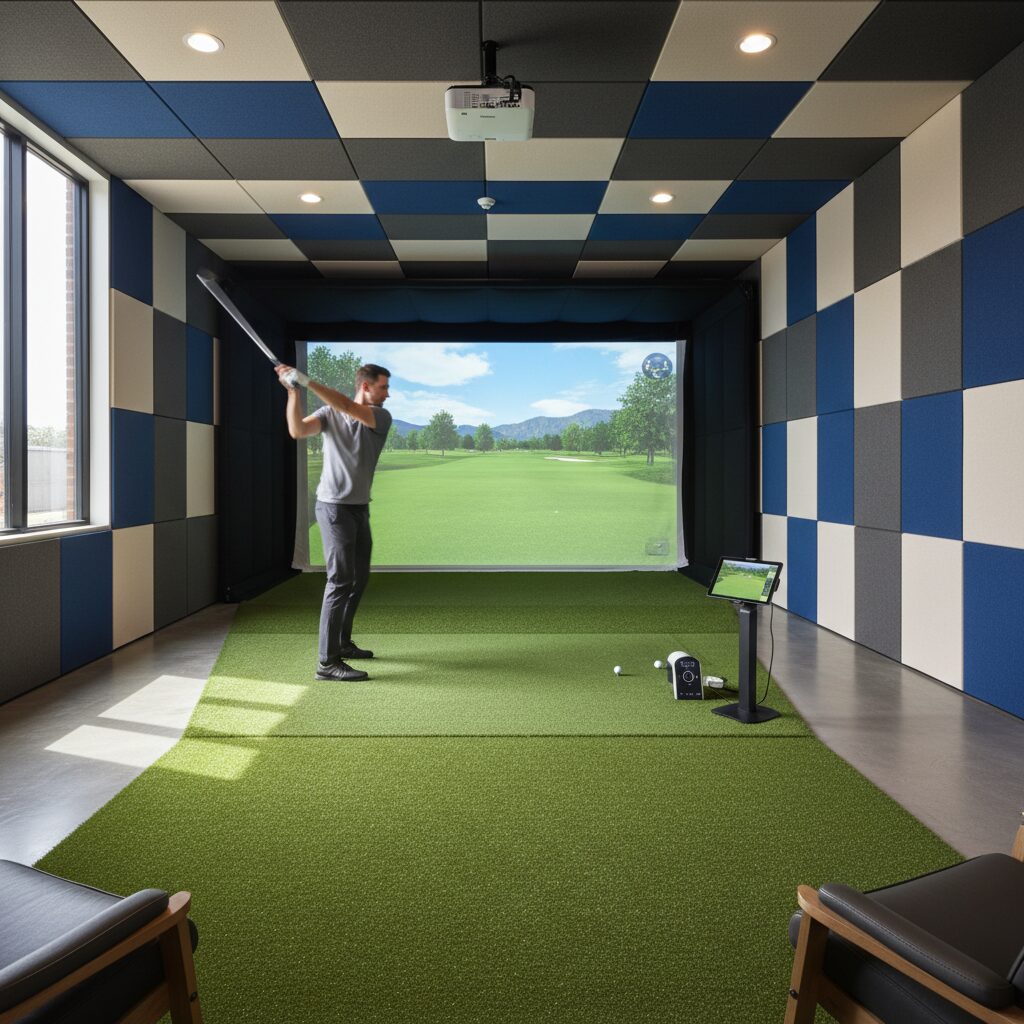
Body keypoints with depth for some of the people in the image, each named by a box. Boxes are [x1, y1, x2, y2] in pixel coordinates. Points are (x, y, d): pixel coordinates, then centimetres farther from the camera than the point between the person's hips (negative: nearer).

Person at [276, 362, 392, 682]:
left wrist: (306, 381, -28)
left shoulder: (381, 417, -1)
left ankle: (342, 643, 29)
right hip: (334, 507, -6)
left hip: (359, 508, 6)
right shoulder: (328, 414, -4)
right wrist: (293, 391, -30)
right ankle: (328, 661, -12)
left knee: (359, 577, 13)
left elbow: (347, 408, -19)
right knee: (341, 579, -13)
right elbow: (298, 430, -21)